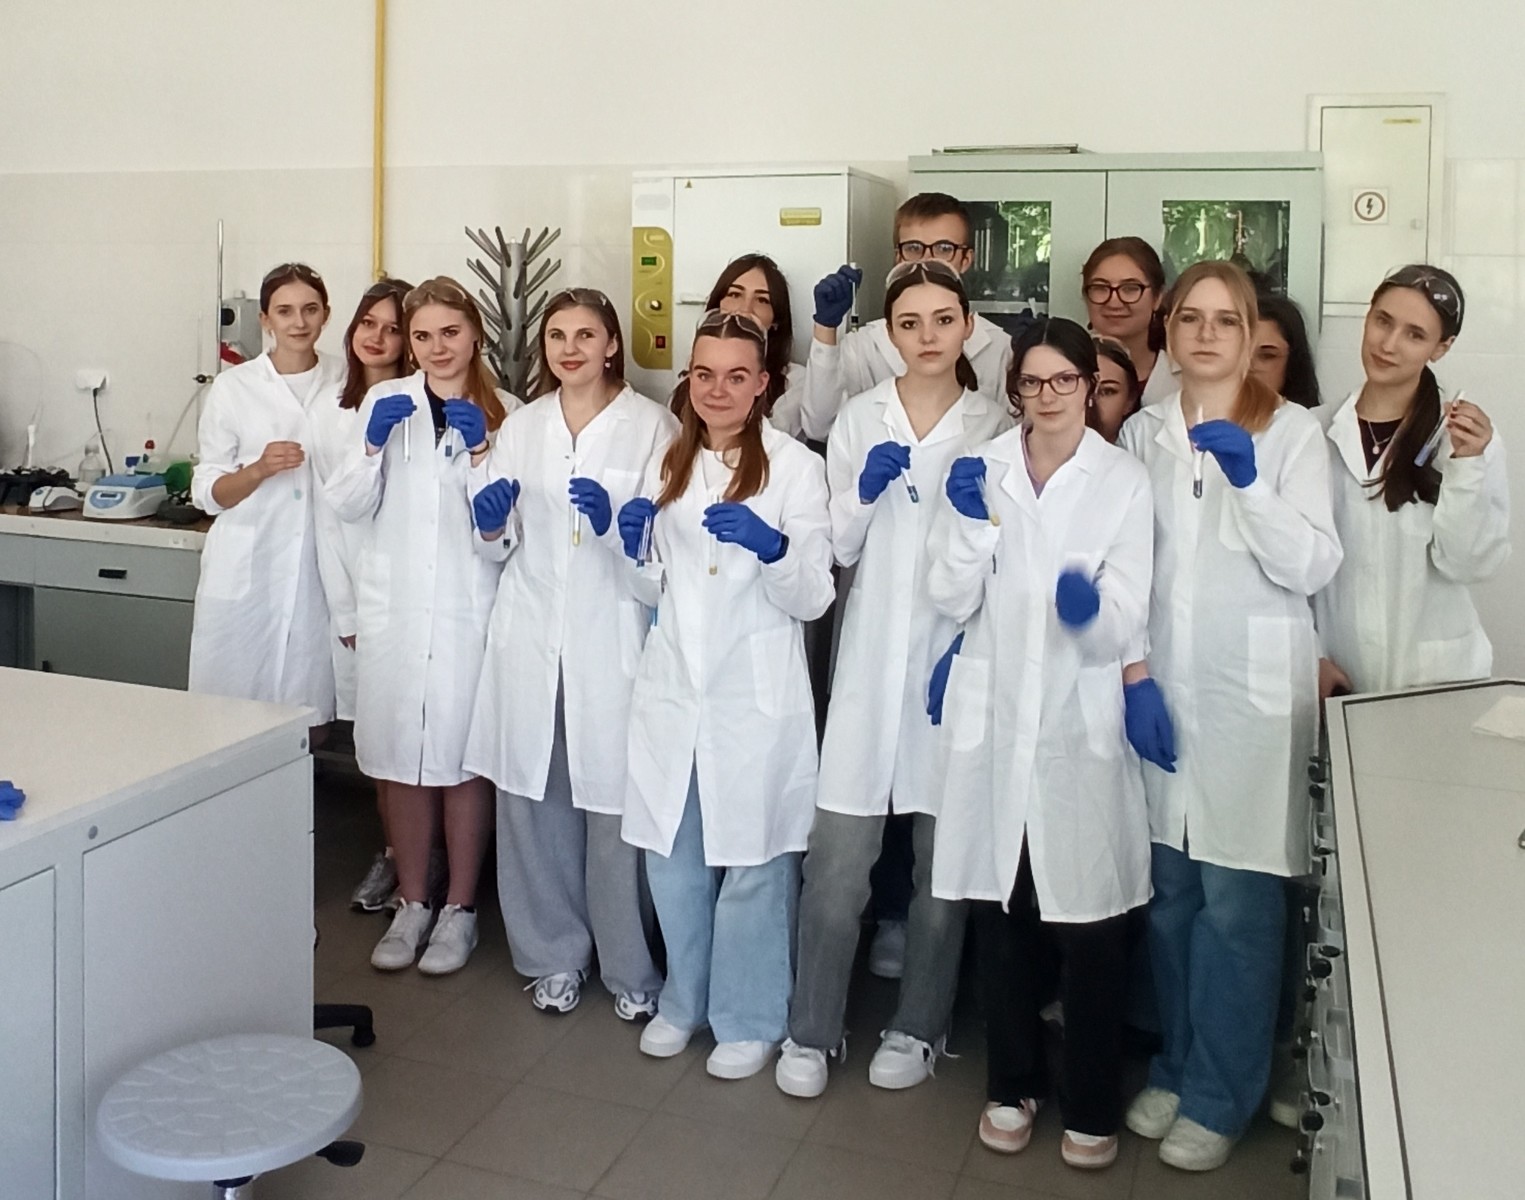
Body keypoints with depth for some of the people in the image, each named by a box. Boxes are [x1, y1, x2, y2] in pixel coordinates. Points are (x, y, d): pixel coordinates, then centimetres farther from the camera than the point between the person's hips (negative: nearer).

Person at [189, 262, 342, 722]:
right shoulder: (233, 387, 2)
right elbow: (207, 494, 3)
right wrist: (260, 469, -16)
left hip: (319, 572, 1)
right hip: (245, 573, -1)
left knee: (307, 715, 2)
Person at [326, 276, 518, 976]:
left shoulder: (505, 413, 2)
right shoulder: (386, 402, 7)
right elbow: (348, 506, 2)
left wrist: (480, 449, -17)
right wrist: (373, 442, -13)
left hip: (470, 609, -2)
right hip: (394, 606, 2)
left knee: (463, 758, 4)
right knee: (400, 758, 10)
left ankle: (459, 909, 19)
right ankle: (411, 903, 25)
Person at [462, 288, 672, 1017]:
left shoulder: (651, 425, 1)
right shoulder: (521, 426, 13)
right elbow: (497, 545, 15)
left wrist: (614, 522, -21)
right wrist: (493, 527, -8)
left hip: (613, 639, -3)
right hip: (530, 636, 4)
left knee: (616, 805, -2)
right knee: (532, 800, 5)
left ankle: (629, 967, 16)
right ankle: (554, 956, 23)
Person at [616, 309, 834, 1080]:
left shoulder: (795, 466, -4)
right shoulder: (666, 465, 9)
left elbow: (813, 597, -7)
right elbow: (653, 590, 14)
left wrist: (771, 547, -26)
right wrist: (636, 550, -7)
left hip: (756, 698, -4)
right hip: (671, 690, 4)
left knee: (752, 863, 4)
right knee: (672, 856, 12)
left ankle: (749, 1019, 23)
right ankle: (684, 1000, 33)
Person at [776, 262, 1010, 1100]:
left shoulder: (997, 429, 5)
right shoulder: (858, 419, 8)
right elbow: (836, 549, 5)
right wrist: (864, 491, -13)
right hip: (872, 660, 0)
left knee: (945, 857, 8)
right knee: (837, 859, -2)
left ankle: (918, 1028, 26)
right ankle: (811, 1031, 15)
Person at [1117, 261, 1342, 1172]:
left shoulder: (1293, 430, -1)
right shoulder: (1142, 432, 9)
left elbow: (1312, 566, -9)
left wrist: (1249, 481, -21)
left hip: (1253, 692, -3)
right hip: (1160, 685, 4)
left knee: (1235, 903, -1)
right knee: (1168, 891, 11)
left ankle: (1221, 1096, 14)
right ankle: (1176, 1066, 28)